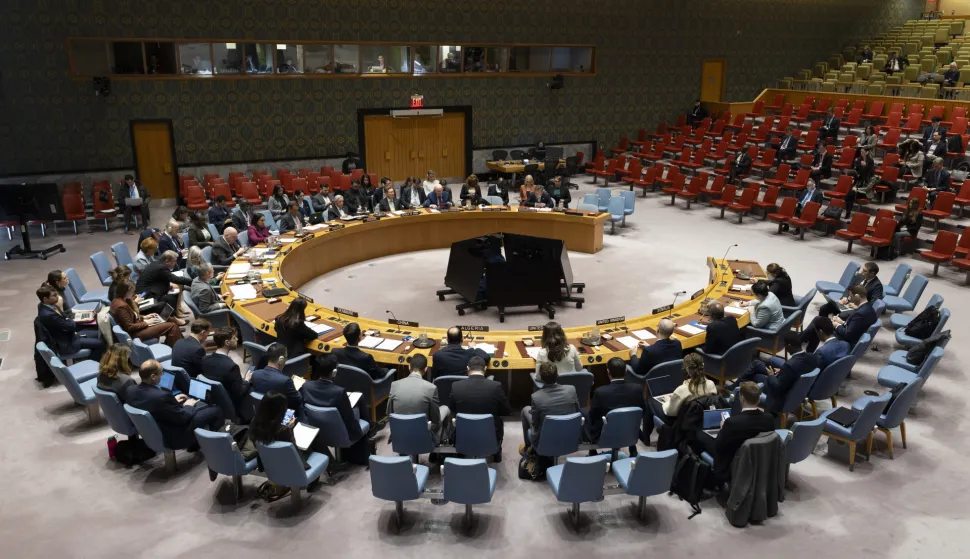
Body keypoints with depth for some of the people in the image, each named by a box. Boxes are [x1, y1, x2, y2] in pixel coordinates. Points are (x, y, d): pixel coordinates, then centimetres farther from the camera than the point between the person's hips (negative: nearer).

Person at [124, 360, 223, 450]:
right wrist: (188, 406, -3)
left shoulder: (131, 390, -10)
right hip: (173, 437, -9)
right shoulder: (161, 396, -36)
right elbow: (182, 418, -23)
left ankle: (196, 441, 35)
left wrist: (173, 400, 11)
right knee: (215, 411, 2)